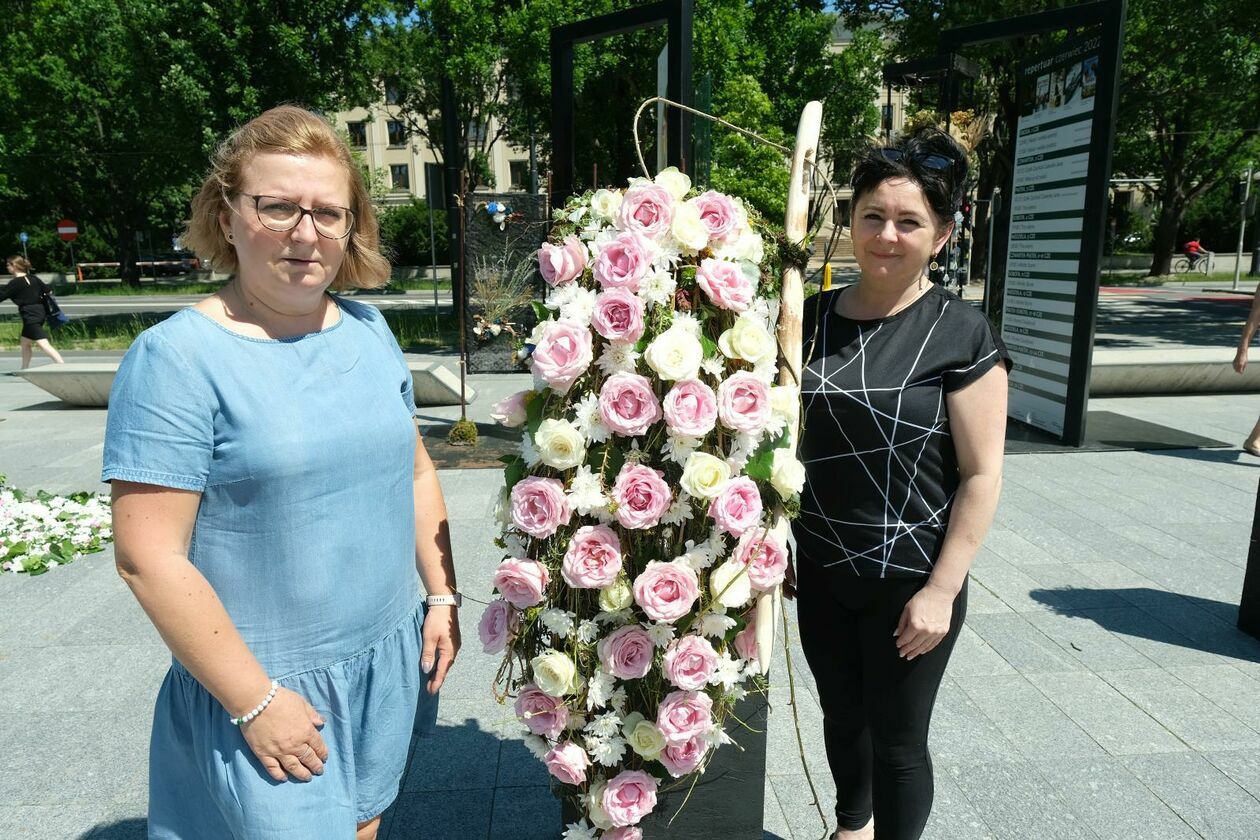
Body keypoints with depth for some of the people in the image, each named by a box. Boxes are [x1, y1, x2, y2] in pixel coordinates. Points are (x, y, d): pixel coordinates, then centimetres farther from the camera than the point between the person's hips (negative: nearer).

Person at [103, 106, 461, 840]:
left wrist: (443, 595, 6)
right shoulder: (178, 358, -15)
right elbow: (148, 557, -17)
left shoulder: (369, 330, 2)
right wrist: (256, 702, -15)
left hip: (390, 661, 5)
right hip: (266, 682, -5)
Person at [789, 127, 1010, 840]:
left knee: (897, 741, 11)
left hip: (909, 581, -4)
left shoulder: (960, 333, -12)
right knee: (842, 716, 23)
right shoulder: (813, 316, 1)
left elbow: (982, 473, -12)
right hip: (821, 571, 5)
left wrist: (942, 590, -14)